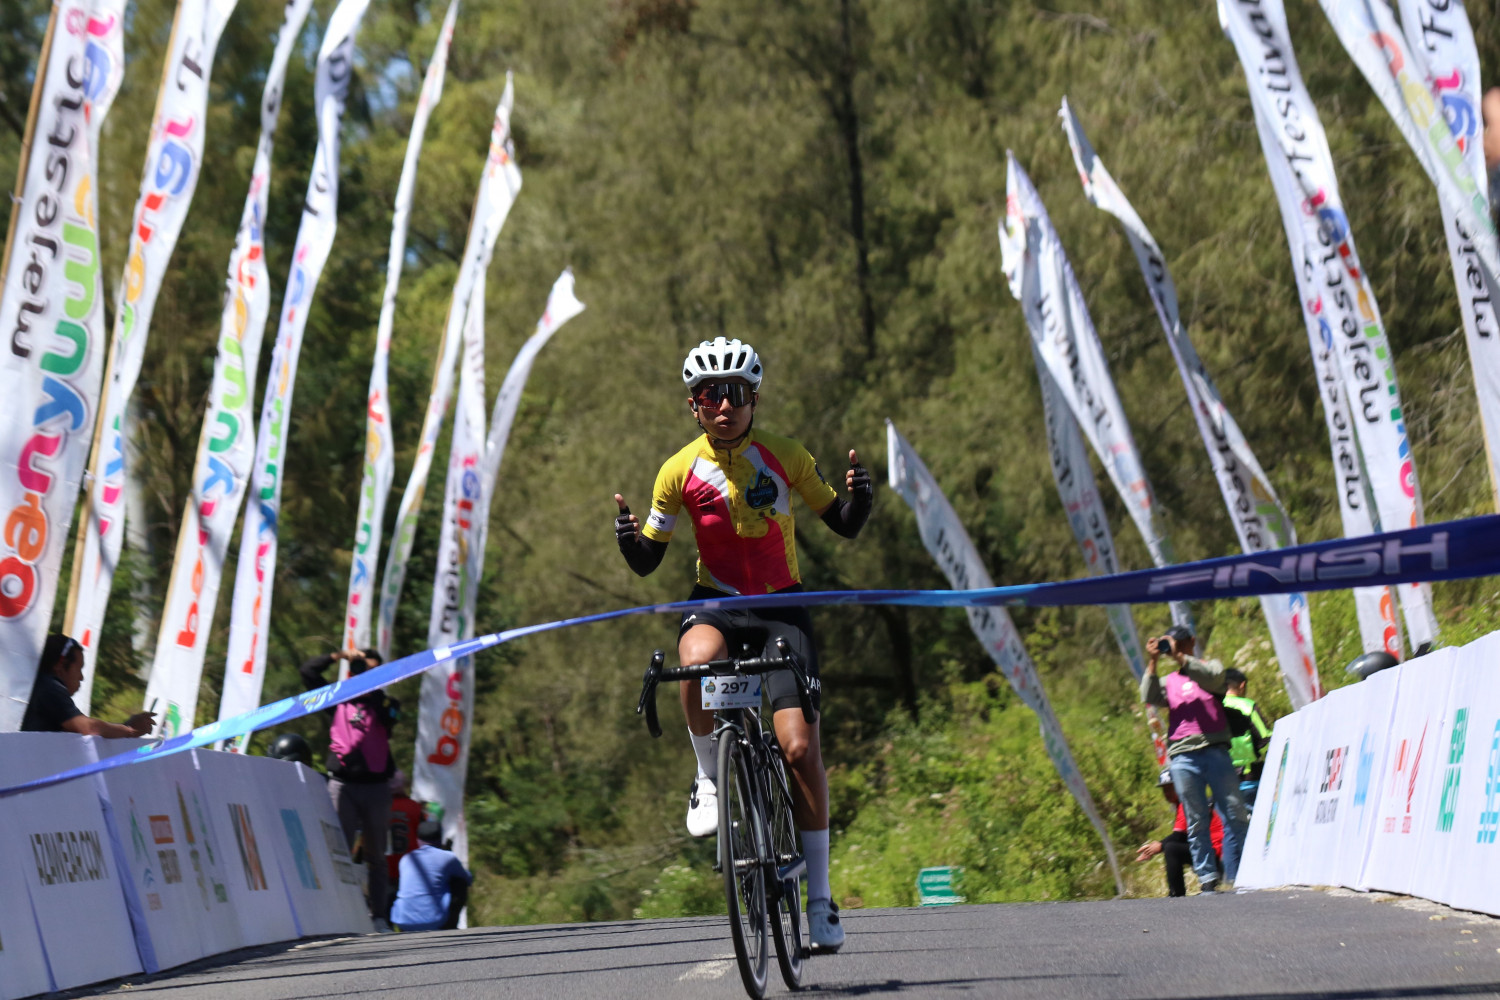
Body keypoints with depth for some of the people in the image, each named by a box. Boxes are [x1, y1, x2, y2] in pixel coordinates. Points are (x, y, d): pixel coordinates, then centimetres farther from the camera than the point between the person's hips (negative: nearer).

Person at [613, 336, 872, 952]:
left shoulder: (785, 458, -4)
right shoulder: (680, 470, -4)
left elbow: (844, 526, 4)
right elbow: (647, 561, 0)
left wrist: (861, 496, -18)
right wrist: (628, 538, -23)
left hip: (781, 606, 0)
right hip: (716, 602, 0)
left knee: (800, 747, -14)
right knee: (698, 660, -39)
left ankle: (820, 896, -3)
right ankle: (709, 779, -13)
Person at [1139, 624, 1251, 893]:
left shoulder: (1210, 666, 15)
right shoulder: (1168, 682, 22)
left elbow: (1213, 679, -8)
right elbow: (1149, 697, 4)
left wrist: (1179, 657, -10)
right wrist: (1153, 662, 0)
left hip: (1214, 750, -2)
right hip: (1182, 757, 2)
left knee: (1235, 814, -6)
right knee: (1196, 821, 0)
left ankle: (1235, 876, -1)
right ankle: (1207, 878, 2)